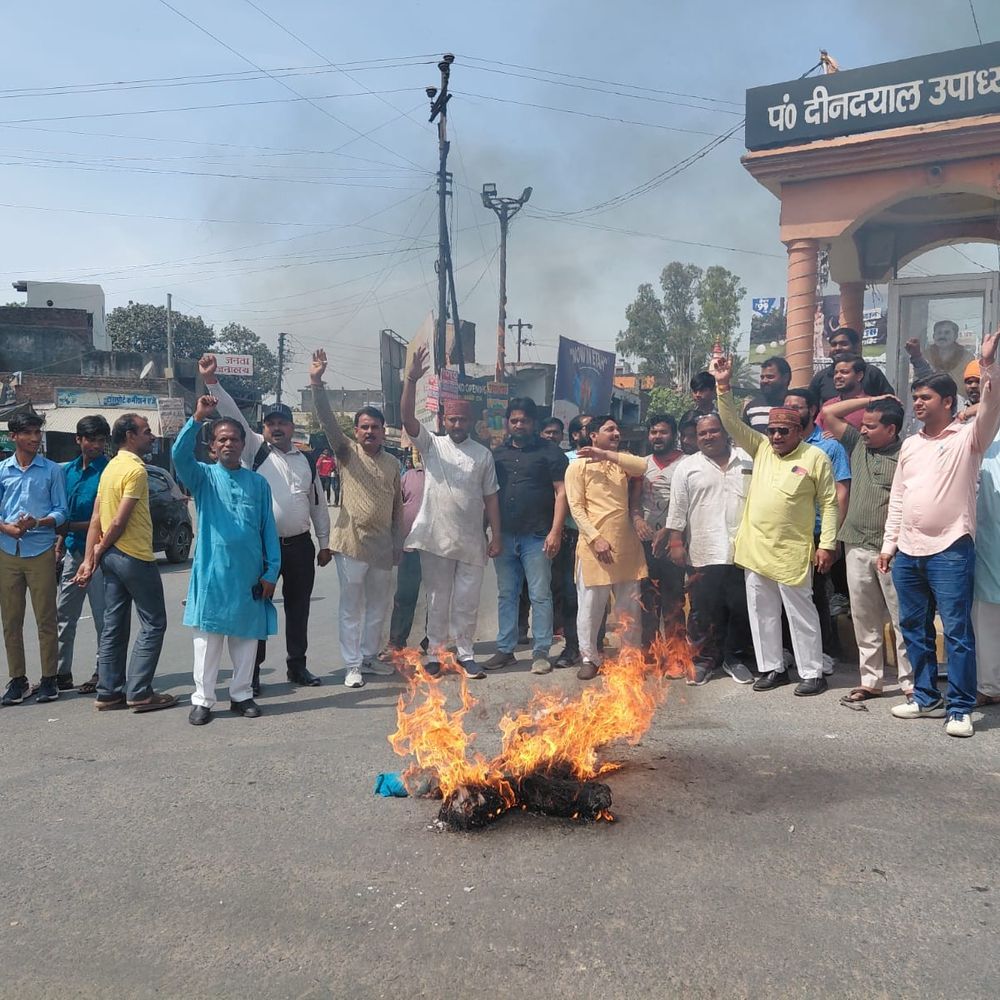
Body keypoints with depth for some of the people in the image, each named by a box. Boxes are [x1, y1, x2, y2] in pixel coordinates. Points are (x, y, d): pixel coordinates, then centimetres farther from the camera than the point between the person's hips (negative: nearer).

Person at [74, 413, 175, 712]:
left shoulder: (111, 467, 14)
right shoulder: (136, 469, -14)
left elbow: (97, 517, 9)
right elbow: (120, 521, -18)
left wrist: (90, 558, 6)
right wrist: (101, 550, -3)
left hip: (112, 557, 9)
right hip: (135, 557, -9)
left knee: (114, 627, 11)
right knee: (153, 624, -1)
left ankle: (109, 693, 16)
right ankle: (139, 693, -2)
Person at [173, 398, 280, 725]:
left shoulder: (258, 483, 8)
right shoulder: (203, 477, 3)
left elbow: (268, 528, 7)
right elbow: (180, 455, -19)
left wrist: (271, 571, 1)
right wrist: (197, 418, -29)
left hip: (249, 575, 2)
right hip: (212, 573, -2)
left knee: (247, 638, 9)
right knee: (207, 639, 3)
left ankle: (241, 695, 22)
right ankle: (203, 699, 13)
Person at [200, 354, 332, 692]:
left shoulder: (307, 461, 11)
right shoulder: (255, 450, 3)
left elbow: (318, 504, 15)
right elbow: (233, 415, -10)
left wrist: (325, 543, 13)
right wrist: (212, 382, -22)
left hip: (300, 546, 3)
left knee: (298, 607, 11)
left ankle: (297, 665, 25)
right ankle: (252, 671, 11)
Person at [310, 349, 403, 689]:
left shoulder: (392, 463, 8)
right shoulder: (347, 453, -3)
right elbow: (327, 420, -18)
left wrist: (397, 540, 12)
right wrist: (317, 384, -31)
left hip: (382, 546, 4)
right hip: (352, 543, -4)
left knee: (378, 604, 14)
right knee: (351, 606, 3)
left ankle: (369, 657, 29)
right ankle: (352, 665, 12)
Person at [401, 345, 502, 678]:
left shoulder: (483, 454, 6)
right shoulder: (431, 445, 1)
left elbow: (490, 497, 6)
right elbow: (407, 418, -15)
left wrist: (496, 536, 1)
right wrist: (412, 379, -27)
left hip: (471, 541, 1)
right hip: (436, 538, -1)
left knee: (468, 601, 8)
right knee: (437, 600, 8)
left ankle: (465, 654, 20)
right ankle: (434, 653, 19)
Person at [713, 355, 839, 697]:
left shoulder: (815, 457, -5)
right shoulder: (761, 448, 8)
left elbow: (829, 503, -5)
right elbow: (733, 424, 2)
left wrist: (826, 544, -10)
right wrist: (723, 386, -10)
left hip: (792, 551, -5)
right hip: (755, 548, 5)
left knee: (801, 613, 4)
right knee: (761, 612, 12)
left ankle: (812, 673, 15)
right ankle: (771, 668, 25)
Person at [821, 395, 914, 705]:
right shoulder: (857, 444, 10)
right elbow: (828, 413, 11)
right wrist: (870, 400, 7)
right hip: (857, 546, 6)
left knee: (902, 619, 0)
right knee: (864, 618, 11)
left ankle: (910, 683, 9)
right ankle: (871, 681, 20)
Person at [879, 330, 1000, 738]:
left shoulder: (967, 438, -1)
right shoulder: (910, 444, 15)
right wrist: (889, 544, 12)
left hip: (949, 550, -6)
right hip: (907, 552, 6)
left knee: (956, 631, -3)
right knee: (914, 628, 12)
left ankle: (960, 709, 6)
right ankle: (926, 698, 24)